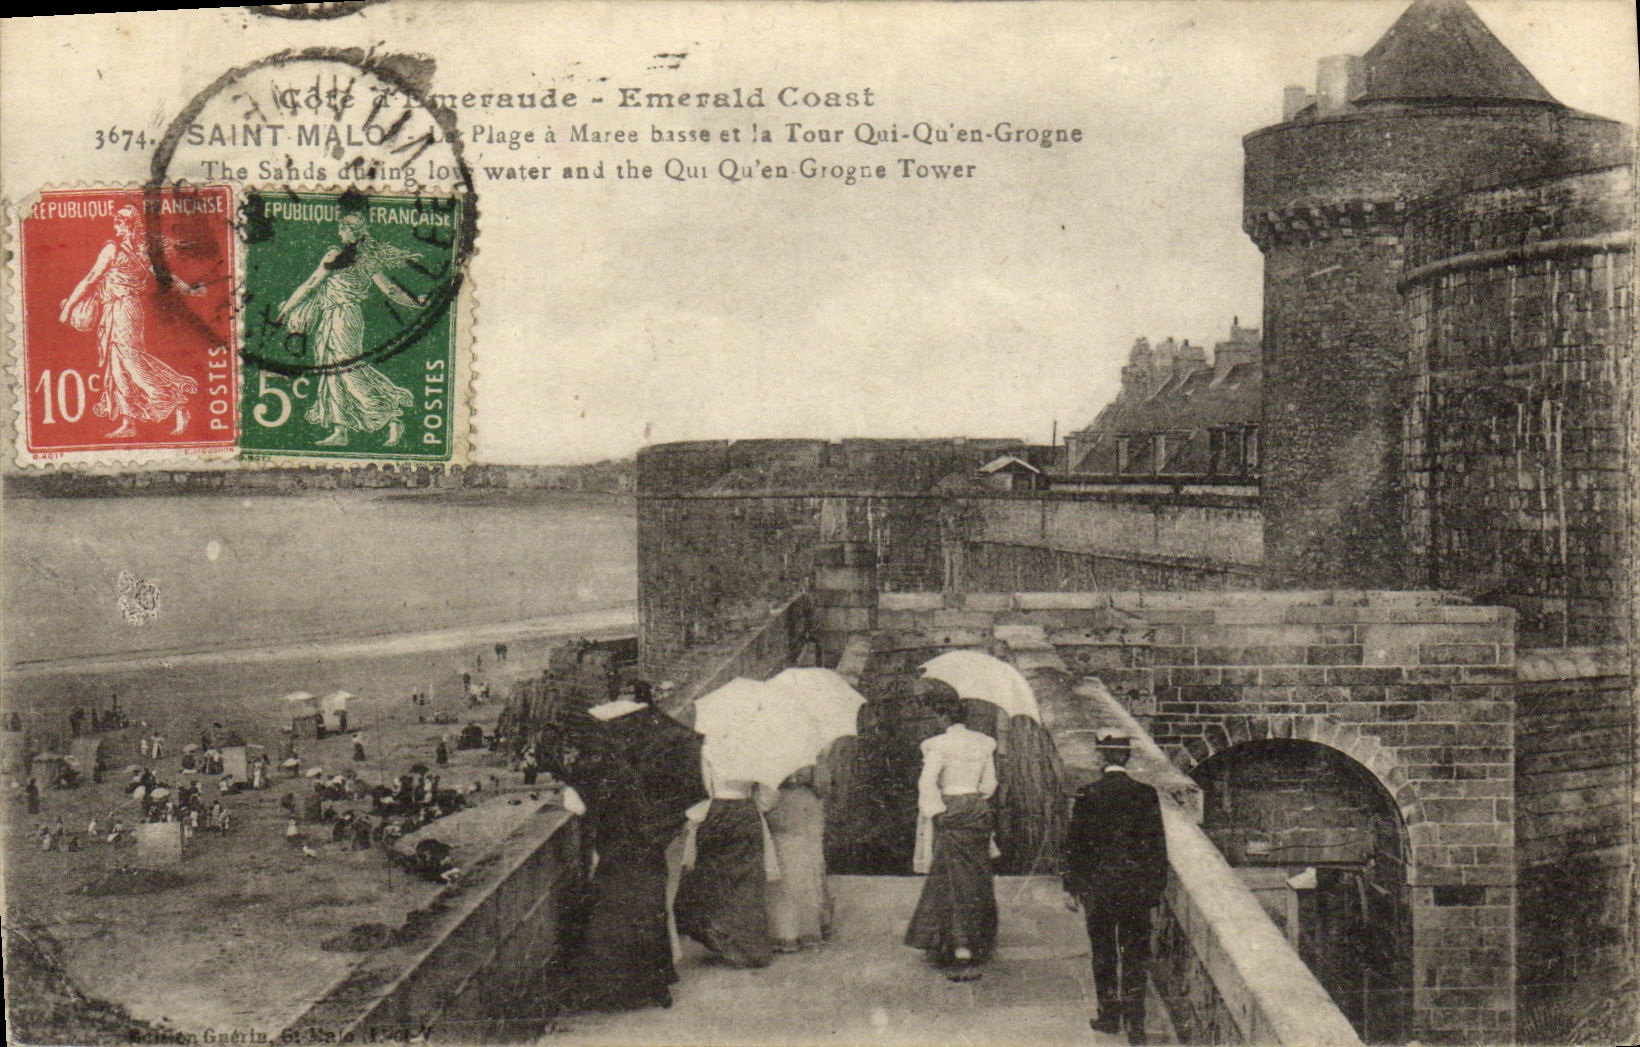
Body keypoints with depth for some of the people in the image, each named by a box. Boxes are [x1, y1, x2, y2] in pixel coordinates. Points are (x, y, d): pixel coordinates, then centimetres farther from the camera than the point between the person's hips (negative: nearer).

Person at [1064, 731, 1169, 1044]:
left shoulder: (1086, 795, -8)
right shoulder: (1146, 794, -4)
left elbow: (1074, 842, -4)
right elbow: (1158, 844, 1)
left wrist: (1071, 886, 5)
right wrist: (1157, 886, 10)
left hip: (1098, 885, -1)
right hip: (1138, 886, 1)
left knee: (1104, 953, 12)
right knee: (1136, 953, 6)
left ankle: (1110, 1016, 18)